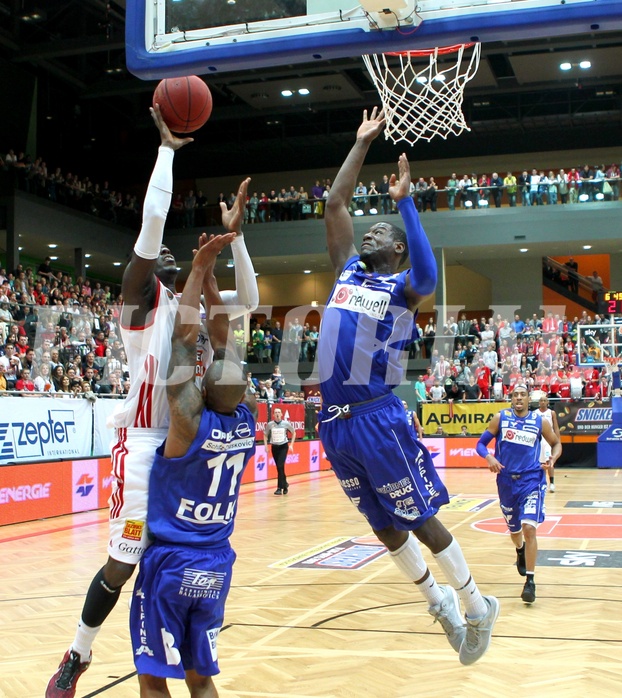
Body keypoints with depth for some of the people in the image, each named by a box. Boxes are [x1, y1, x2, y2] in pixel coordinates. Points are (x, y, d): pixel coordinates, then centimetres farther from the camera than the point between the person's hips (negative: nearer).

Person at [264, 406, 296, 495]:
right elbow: (265, 435, 10)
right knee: (279, 467, 8)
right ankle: (285, 484, 31)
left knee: (280, 466, -16)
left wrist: (291, 445, 2)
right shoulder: (270, 424, -6)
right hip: (274, 447, 2)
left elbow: (294, 432, 7)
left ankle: (280, 487, -12)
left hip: (283, 446, -2)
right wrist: (266, 445, 0)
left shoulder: (286, 423, -9)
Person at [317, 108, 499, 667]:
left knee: (419, 520, 3)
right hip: (336, 421, 6)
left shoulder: (403, 287, -3)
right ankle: (438, 600, 34)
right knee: (383, 525, 16)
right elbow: (336, 204, 12)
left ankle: (478, 605, 21)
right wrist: (363, 143, 14)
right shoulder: (348, 270, 13)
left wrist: (404, 201, -23)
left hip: (377, 419, -6)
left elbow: (427, 276, -28)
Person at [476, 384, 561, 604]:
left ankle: (530, 581, -10)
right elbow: (481, 443, 1)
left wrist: (553, 458, -8)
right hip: (506, 480, 2)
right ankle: (520, 551, 54)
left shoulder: (540, 422, 0)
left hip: (531, 480, -2)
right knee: (514, 529, 18)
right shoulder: (500, 418, -1)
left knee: (529, 528, -18)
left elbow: (556, 443, 13)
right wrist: (489, 457, -19)